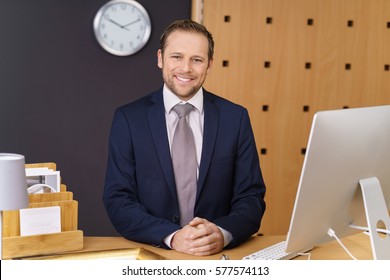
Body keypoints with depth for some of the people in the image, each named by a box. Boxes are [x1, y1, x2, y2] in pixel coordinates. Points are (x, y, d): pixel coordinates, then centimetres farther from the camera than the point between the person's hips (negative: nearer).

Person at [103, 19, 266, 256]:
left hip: (218, 253, 1)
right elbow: (118, 200, -2)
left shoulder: (235, 118, 4)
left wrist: (222, 234, -17)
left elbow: (251, 198, 3)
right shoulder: (128, 119, 2)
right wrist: (171, 236, -17)